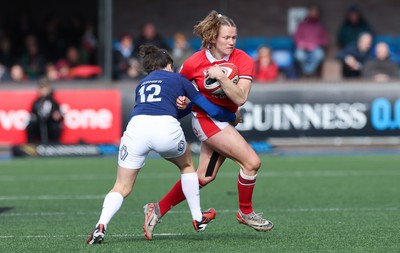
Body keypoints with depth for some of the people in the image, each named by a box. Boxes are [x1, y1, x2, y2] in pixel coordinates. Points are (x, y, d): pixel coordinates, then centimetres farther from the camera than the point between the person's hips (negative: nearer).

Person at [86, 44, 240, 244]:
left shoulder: (141, 84, 34)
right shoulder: (177, 79, 25)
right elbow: (211, 109, 27)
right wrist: (233, 117, 45)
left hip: (136, 125, 2)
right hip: (166, 128, -2)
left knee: (122, 188, 8)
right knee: (187, 166, 30)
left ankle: (101, 225, -17)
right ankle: (198, 219, 36)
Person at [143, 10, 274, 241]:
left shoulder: (243, 60, -11)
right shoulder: (194, 63, -14)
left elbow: (240, 98, -21)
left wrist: (221, 76, -30)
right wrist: (180, 99, -14)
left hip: (225, 120, 5)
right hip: (206, 118, -5)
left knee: (204, 177, 9)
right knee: (251, 162, -17)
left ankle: (158, 210, 21)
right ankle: (245, 212, 4)